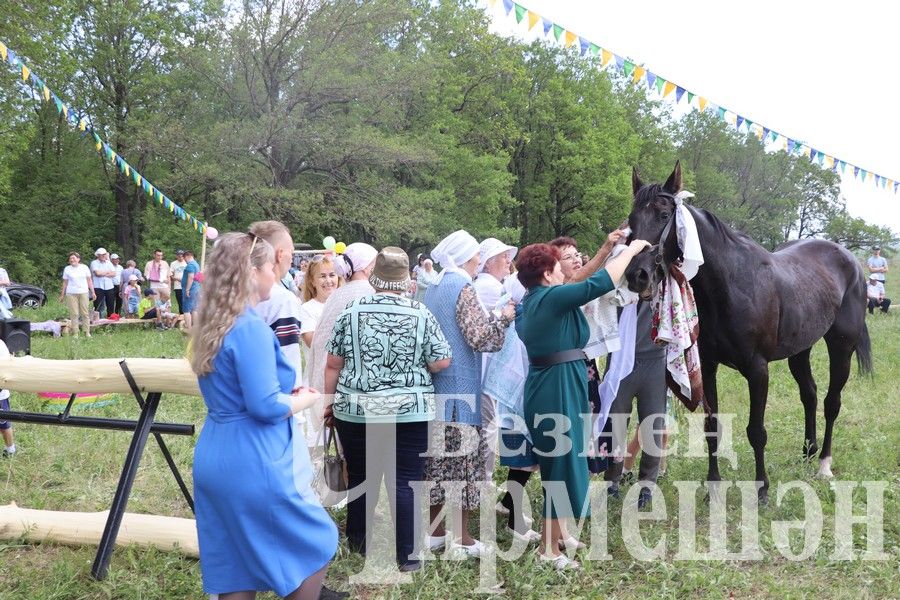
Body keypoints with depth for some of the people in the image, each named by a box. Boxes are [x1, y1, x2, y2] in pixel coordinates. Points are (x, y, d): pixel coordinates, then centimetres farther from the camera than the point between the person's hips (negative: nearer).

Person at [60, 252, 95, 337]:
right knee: (74, 314, -4)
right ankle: (75, 333, -1)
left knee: (85, 313, -1)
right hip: (71, 294, 0)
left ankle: (87, 332, 5)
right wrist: (62, 295, 10)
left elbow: (89, 281, 11)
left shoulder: (84, 268, 8)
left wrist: (93, 292, 6)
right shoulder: (67, 269, 8)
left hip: (83, 292, 0)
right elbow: (65, 283, 11)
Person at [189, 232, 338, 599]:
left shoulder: (210, 324, 10)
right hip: (253, 463, -9)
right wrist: (304, 400, -4)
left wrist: (286, 393, 11)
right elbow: (264, 407, -22)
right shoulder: (251, 327, -19)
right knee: (317, 547, 10)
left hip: (215, 459, 9)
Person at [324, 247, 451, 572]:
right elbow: (441, 363, -3)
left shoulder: (352, 310, -2)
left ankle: (357, 540, 29)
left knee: (360, 477, 15)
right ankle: (406, 554, 6)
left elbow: (333, 364, 0)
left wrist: (329, 400, 11)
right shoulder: (420, 314, -4)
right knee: (405, 482, 3)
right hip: (409, 411, -1)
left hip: (355, 410, 2)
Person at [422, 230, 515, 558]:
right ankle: (461, 538, 6)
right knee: (463, 459, 0)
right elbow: (481, 337, -19)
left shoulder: (433, 288, 13)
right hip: (461, 388, -8)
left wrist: (492, 317, 29)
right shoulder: (462, 287, -13)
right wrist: (504, 317, -4)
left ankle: (436, 531, 20)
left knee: (439, 458, 13)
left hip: (435, 386, 8)